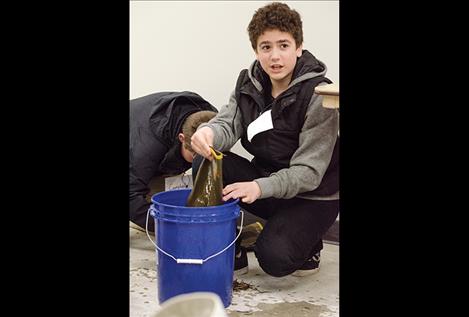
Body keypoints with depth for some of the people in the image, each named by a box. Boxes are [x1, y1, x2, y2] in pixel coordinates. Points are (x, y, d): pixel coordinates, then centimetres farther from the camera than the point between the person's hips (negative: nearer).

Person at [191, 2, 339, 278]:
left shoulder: (318, 96, -20)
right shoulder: (249, 82, -2)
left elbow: (308, 172, -23)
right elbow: (229, 124, -13)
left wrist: (260, 187, -40)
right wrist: (209, 133, -39)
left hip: (313, 197, -5)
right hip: (268, 179, 6)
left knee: (274, 258, -27)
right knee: (204, 164, -16)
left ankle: (308, 245, 10)